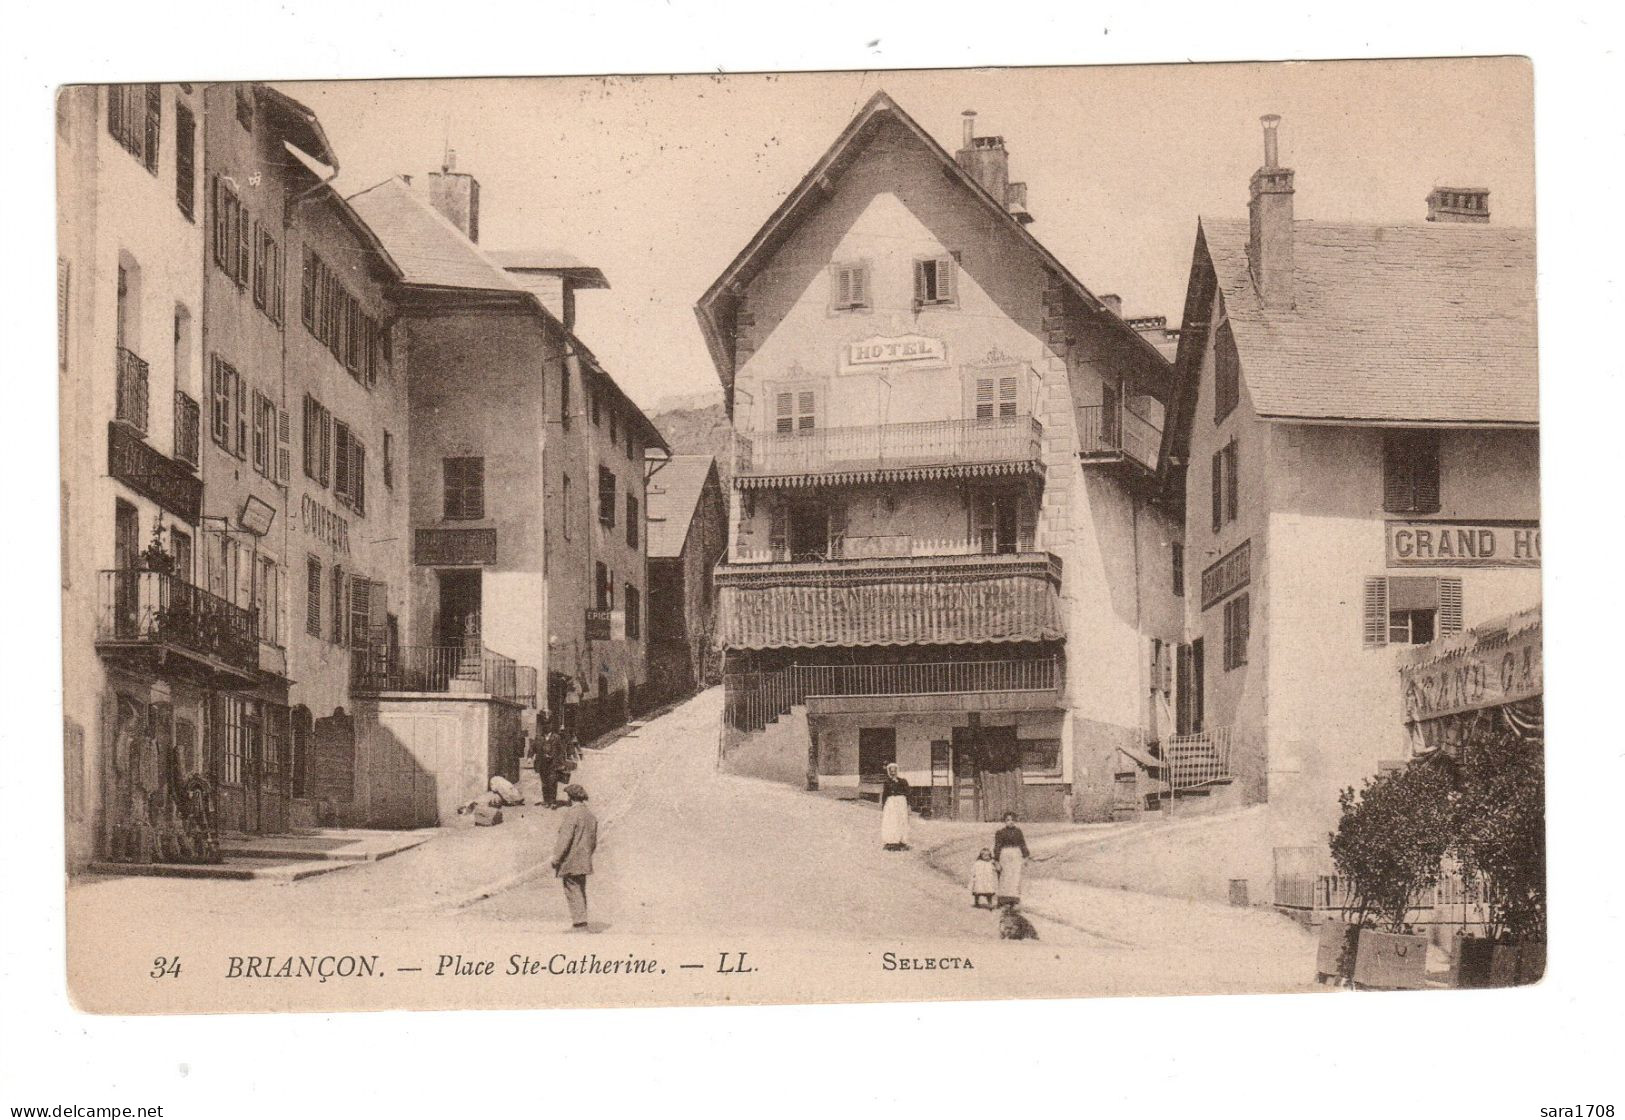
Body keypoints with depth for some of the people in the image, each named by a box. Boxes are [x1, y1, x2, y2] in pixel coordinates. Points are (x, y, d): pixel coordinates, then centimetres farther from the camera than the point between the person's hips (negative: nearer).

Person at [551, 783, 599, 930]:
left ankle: (579, 923, -12)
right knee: (581, 892, 14)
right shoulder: (590, 815, 13)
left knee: (573, 892, -7)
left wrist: (556, 857, -14)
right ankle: (582, 923, 17)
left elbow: (565, 838, -18)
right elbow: (594, 842, 18)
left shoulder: (571, 813, -14)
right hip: (584, 862, 9)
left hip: (570, 862, -8)